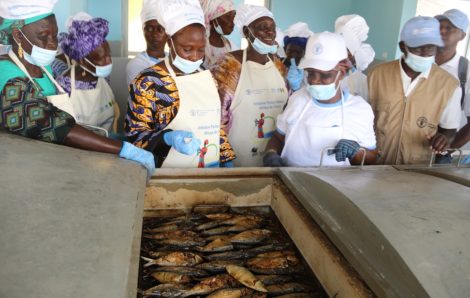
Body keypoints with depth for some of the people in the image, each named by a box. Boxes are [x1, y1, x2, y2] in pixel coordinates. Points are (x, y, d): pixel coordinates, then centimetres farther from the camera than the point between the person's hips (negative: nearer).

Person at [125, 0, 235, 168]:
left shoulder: (207, 77, 9)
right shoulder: (148, 82, -9)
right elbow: (135, 132, -7)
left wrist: (227, 160, 11)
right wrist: (168, 138, -23)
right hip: (171, 176, -4)